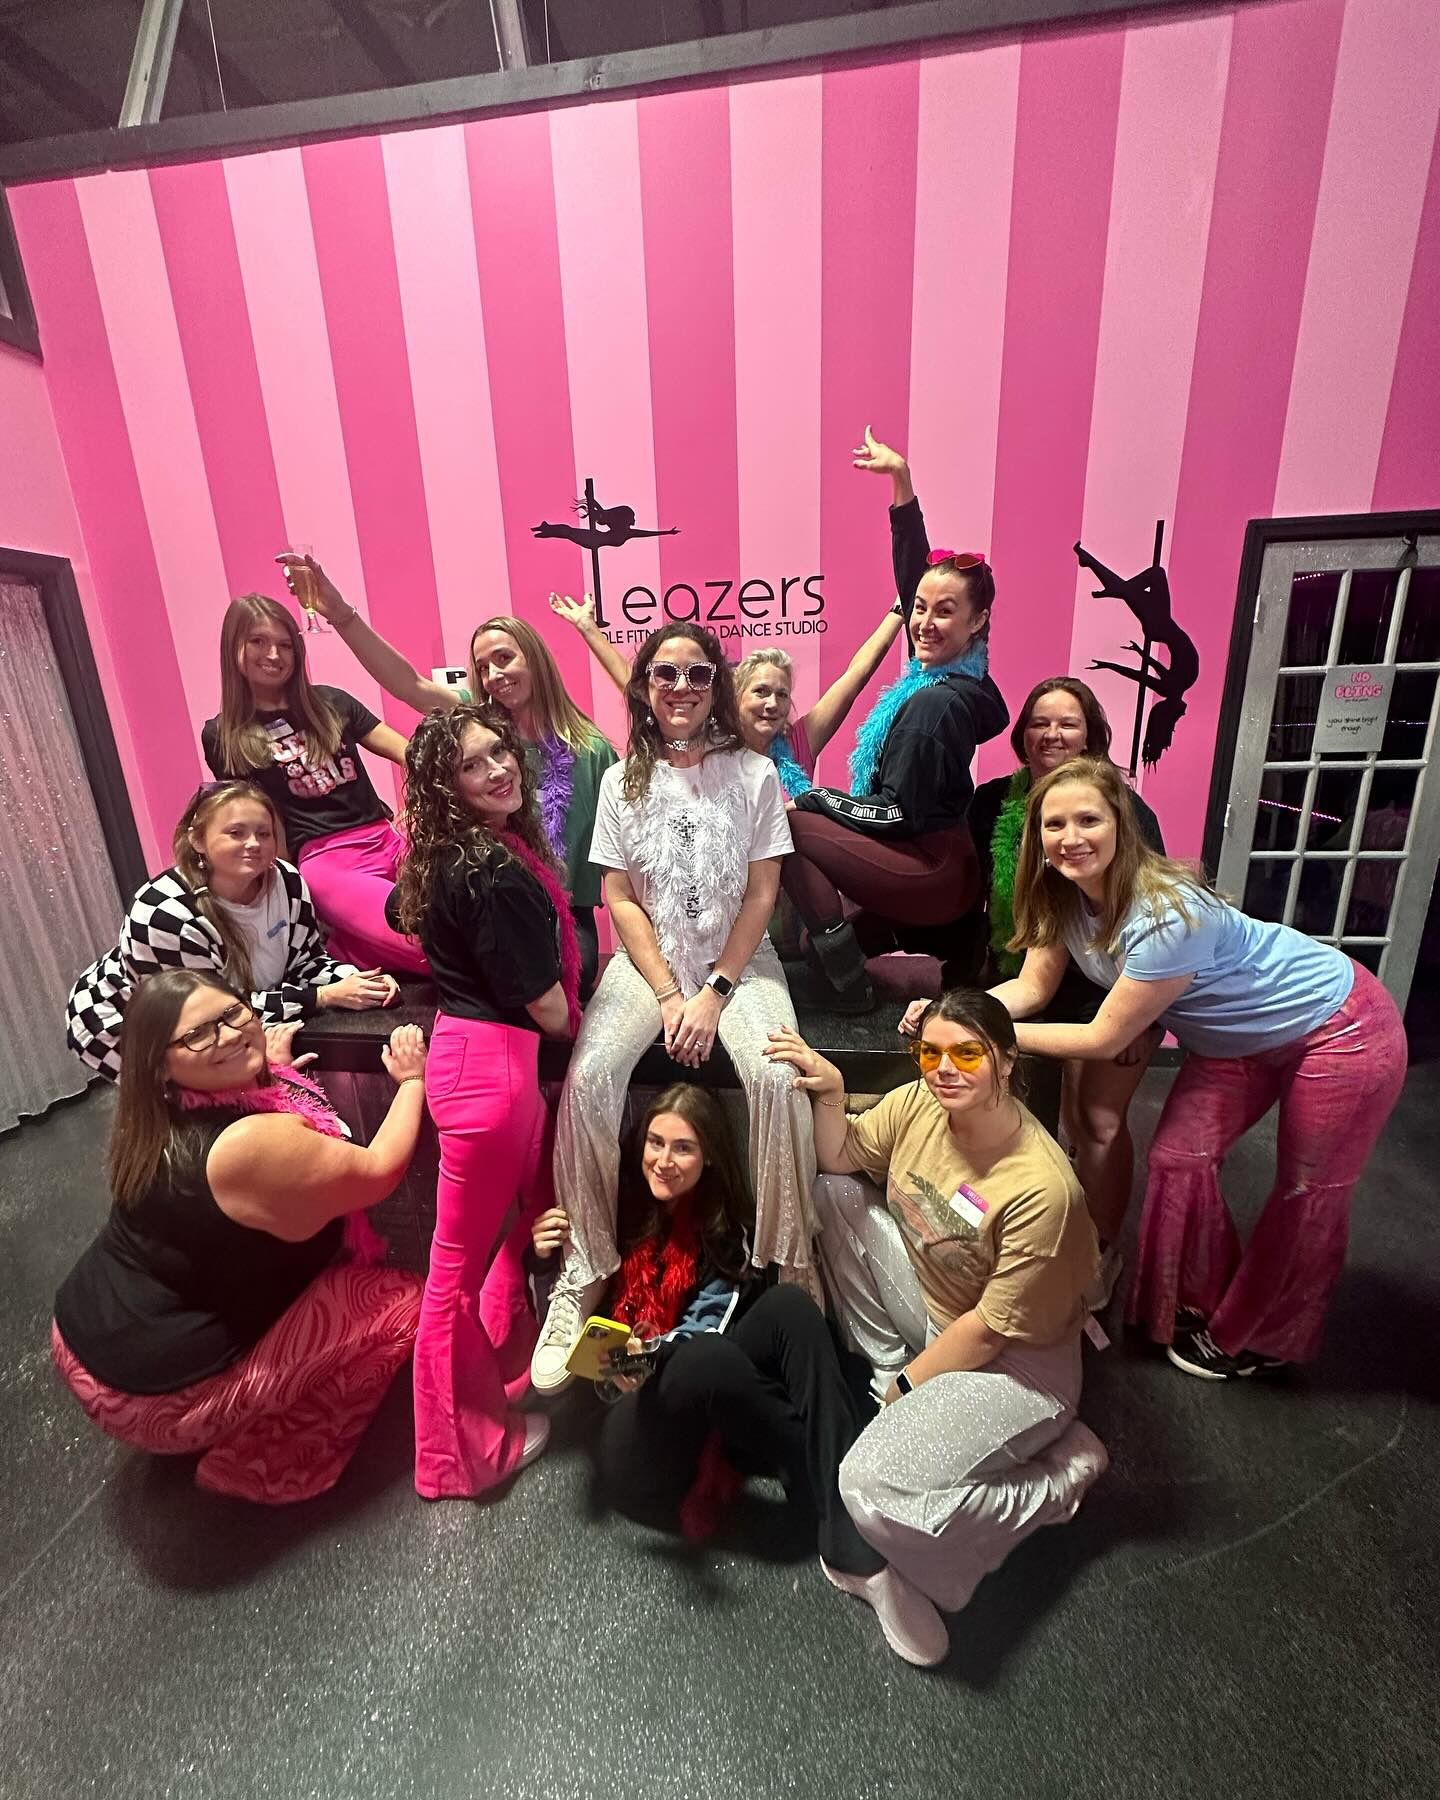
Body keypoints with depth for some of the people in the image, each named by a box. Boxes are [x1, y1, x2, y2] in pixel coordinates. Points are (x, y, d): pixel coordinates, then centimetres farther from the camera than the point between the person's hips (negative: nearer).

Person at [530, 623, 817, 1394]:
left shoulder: (754, 774, 1)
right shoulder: (623, 779, 4)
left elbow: (762, 896, -3)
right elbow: (620, 899, 0)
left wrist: (714, 994, -12)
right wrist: (669, 994, -11)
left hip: (737, 959, -1)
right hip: (647, 960, 1)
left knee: (779, 1079, -27)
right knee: (587, 1079, -23)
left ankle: (788, 1264, -4)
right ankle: (584, 1271, -3)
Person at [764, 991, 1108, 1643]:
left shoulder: (1042, 1188, -32)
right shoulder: (920, 1103, -15)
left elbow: (994, 1327, -22)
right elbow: (841, 1159, 1)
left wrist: (909, 1385, -8)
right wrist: (830, 1093, -18)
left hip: (1014, 1362, -7)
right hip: (934, 1305, 7)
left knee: (871, 1487, -21)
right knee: (830, 1196, -3)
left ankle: (1062, 1472, 2)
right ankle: (891, 1371, 7)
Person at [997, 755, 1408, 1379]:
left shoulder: (1167, 915, -37)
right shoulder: (1065, 895, -16)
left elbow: (1104, 1039, -30)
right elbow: (1031, 988, -10)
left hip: (1338, 1029, -7)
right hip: (1238, 1039, 7)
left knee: (1307, 1193, 9)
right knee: (1178, 1159, 6)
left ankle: (1260, 1338, 32)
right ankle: (1203, 1303, 30)